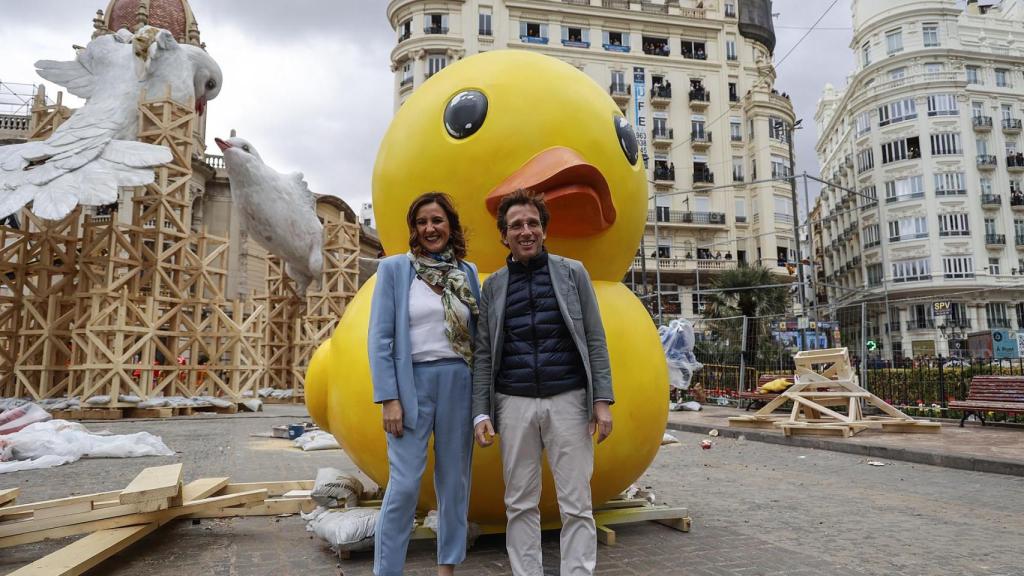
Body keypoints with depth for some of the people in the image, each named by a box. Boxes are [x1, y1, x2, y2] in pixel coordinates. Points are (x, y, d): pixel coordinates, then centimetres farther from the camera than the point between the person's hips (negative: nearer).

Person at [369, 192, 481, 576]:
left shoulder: (467, 272, 9)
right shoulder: (394, 268, 0)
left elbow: (478, 334, 12)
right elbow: (380, 337, -5)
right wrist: (388, 397, -12)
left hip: (459, 382, 4)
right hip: (412, 381, -3)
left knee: (455, 480, 10)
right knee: (405, 484, -4)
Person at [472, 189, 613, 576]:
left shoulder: (573, 273, 6)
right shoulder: (493, 286, 9)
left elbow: (595, 340, 2)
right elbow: (483, 354, 6)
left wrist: (602, 400, -5)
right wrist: (481, 412, -1)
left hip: (568, 400, -1)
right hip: (514, 403, 2)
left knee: (576, 504, 2)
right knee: (520, 504, 8)